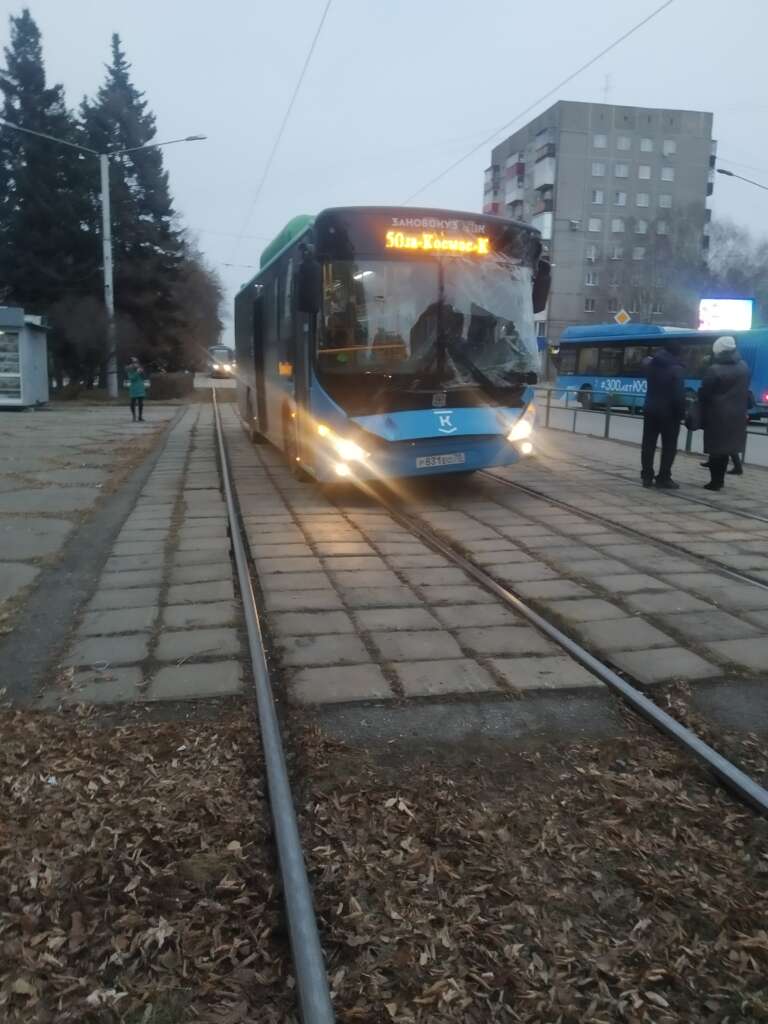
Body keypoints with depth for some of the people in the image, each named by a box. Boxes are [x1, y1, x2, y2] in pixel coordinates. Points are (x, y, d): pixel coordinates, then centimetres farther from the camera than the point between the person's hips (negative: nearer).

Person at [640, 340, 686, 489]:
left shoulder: (651, 364, 5)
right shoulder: (676, 368, -14)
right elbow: (679, 394, -19)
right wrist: (681, 412, -10)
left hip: (651, 409, 6)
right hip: (669, 411, -6)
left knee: (648, 443, 9)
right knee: (669, 446, 1)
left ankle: (647, 476, 9)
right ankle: (663, 478, 0)